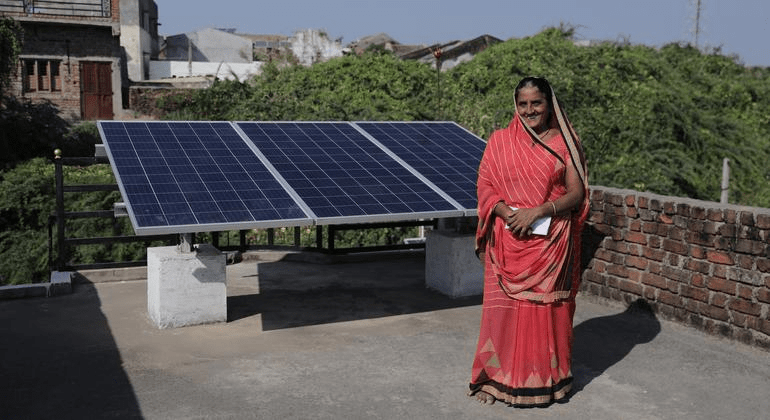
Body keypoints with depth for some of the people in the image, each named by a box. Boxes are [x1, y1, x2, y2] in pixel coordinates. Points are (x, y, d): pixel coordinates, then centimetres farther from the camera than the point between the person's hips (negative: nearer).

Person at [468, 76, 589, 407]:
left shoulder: (564, 142, 2)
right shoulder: (500, 141, 4)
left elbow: (576, 193, -2)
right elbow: (485, 187, 2)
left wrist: (538, 211, -16)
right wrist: (508, 213, -16)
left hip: (552, 243, 0)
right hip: (510, 242, 1)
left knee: (548, 309, 6)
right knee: (505, 308, 3)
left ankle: (547, 379, 23)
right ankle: (498, 379, 18)